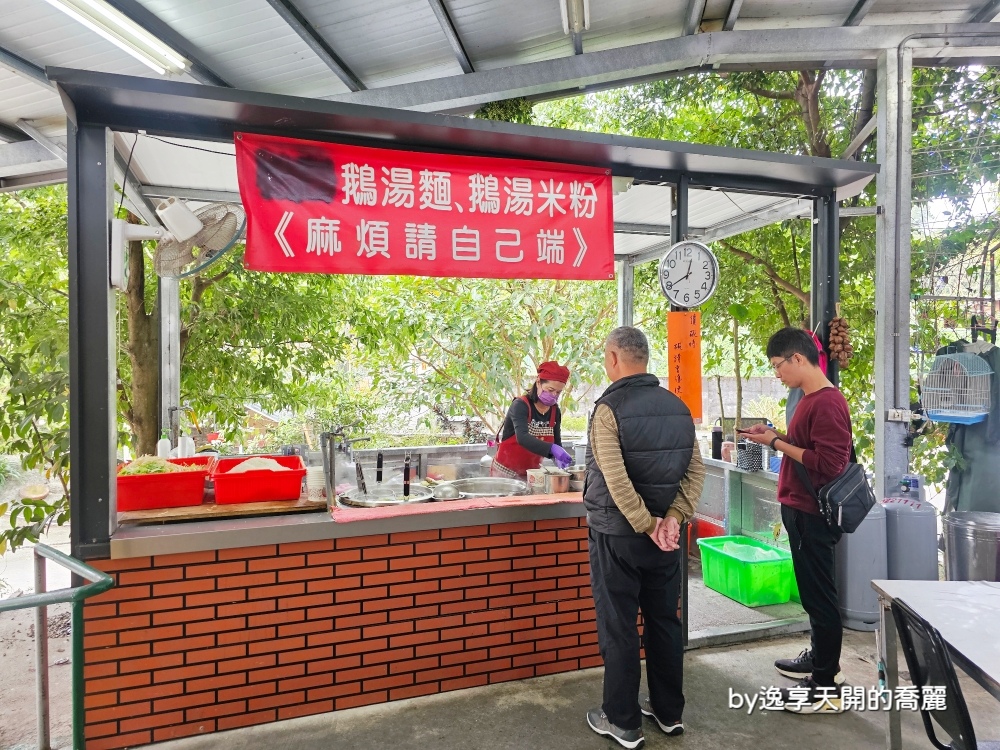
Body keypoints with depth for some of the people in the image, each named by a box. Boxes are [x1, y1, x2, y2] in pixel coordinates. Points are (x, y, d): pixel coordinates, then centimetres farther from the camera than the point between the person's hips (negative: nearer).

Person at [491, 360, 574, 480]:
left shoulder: (555, 411, 0)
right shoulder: (520, 405, -19)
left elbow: (556, 442, 3)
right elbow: (522, 437, -34)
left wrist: (558, 458, -19)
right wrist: (552, 448, -47)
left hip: (532, 473, 5)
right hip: (506, 471, -5)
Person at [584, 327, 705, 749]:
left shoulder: (610, 408, -15)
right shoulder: (678, 407, 3)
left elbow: (615, 479, -23)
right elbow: (695, 469, 0)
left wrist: (646, 524, -15)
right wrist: (671, 518, -7)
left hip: (617, 535, -6)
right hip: (663, 533, 6)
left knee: (618, 629, 7)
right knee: (664, 621, 17)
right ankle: (669, 712, 32)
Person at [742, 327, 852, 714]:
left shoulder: (827, 403, -20)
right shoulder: (810, 398, 12)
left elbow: (828, 463, -25)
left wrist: (776, 443, -20)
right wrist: (776, 436, 6)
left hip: (813, 514, -10)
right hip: (800, 509, 10)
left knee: (819, 595, 0)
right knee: (812, 591, 21)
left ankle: (827, 688, 12)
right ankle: (821, 658, 37)